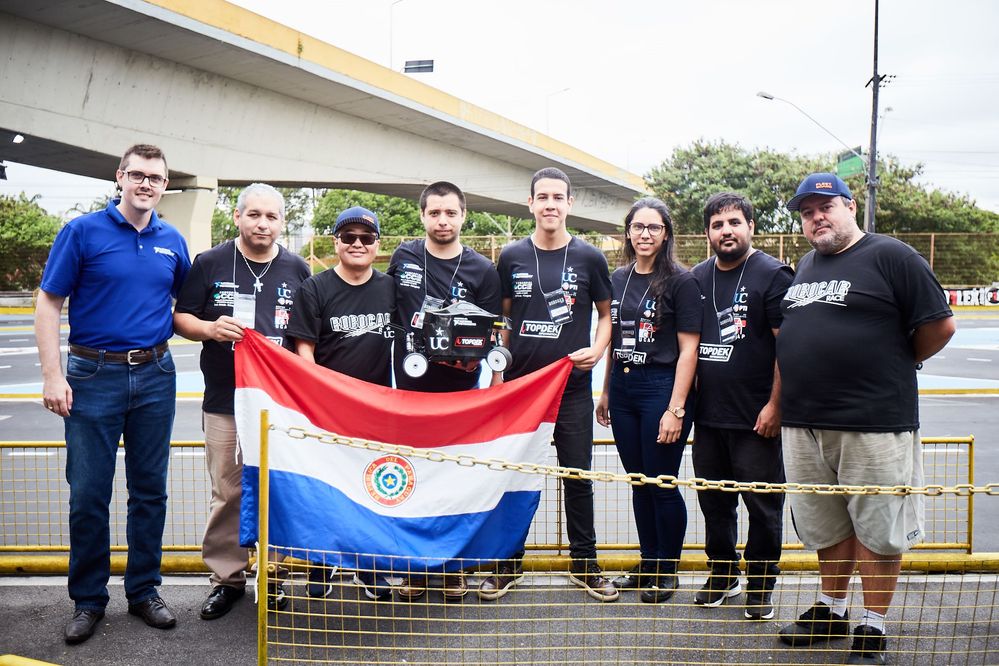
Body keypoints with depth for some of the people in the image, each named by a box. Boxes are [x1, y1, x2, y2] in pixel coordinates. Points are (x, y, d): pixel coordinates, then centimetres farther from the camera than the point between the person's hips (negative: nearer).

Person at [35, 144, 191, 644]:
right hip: (94, 376, -3)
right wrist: (52, 374, -12)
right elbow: (49, 304, -4)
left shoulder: (173, 242, 7)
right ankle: (88, 599, 19)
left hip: (155, 376, 3)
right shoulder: (83, 232, -3)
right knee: (88, 494, 3)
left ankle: (144, 590, 24)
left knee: (150, 490, 10)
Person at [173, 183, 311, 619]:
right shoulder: (209, 264, 4)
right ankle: (227, 577, 19)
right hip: (224, 400, -1)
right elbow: (181, 318, 7)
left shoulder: (297, 270, 8)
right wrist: (210, 329, -14)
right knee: (227, 493, 5)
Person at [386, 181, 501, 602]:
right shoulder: (403, 257, 5)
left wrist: (472, 355, -20)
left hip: (461, 391, -1)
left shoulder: (482, 270, 0)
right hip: (410, 387, 1)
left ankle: (455, 569, 19)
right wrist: (400, 350, 5)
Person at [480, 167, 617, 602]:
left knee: (578, 475, 7)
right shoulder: (512, 257, 3)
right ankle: (509, 563, 23)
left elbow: (606, 314, 10)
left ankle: (584, 563, 22)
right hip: (519, 383, 1)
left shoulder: (588, 257, 1)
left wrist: (598, 349, -9)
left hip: (573, 384, -1)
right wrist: (497, 377, 2)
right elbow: (501, 320, 10)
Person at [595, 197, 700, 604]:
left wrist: (676, 408, -16)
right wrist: (606, 392, 15)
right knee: (638, 481, 13)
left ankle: (667, 571, 19)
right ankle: (647, 564, 27)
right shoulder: (618, 279, 11)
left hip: (662, 387, -5)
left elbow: (688, 349, -10)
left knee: (662, 485, 2)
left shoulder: (681, 281, -7)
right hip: (623, 389, 6)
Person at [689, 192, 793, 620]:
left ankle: (760, 586, 20)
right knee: (713, 500, 15)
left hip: (756, 419, -6)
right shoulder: (698, 278, 11)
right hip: (708, 415, 6)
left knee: (762, 505, 5)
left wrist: (775, 405, -17)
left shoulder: (772, 275, -7)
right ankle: (722, 575, 31)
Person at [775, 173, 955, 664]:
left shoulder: (891, 257, -6)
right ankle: (831, 610, 33)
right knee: (827, 526, 17)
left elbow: (940, 325, -7)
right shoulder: (805, 265, 15)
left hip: (875, 423, -6)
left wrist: (897, 365, 5)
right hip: (804, 422, 6)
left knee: (877, 530, 5)